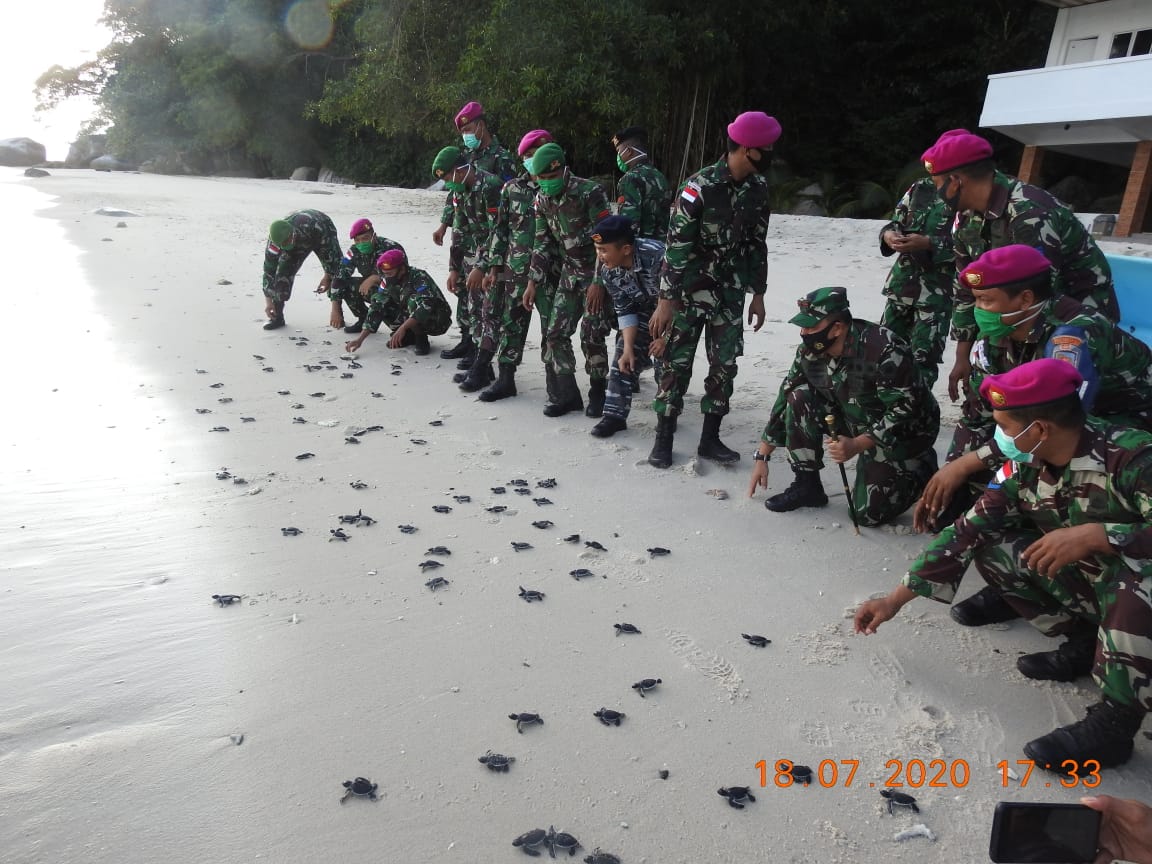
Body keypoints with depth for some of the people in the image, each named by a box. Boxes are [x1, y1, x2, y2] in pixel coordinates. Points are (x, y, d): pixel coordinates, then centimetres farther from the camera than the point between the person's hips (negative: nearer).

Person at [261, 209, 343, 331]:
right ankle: (277, 316, -4)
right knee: (283, 272, -12)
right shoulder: (276, 237, -33)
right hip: (298, 240, 3)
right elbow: (269, 268, -25)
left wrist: (328, 276, -20)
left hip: (323, 236, -2)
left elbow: (329, 251, -29)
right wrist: (268, 300, -24)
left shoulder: (313, 227, -47)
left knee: (335, 273, -16)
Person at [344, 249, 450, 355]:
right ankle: (409, 336, 4)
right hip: (410, 319, 7)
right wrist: (360, 339, -19)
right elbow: (376, 309, -12)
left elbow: (426, 306, -41)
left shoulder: (419, 277, -27)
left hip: (439, 320, -6)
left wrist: (402, 327, -48)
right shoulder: (387, 281, -10)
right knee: (379, 302, -7)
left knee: (413, 300, -33)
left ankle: (422, 341, -14)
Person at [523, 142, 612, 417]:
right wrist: (533, 282, 5)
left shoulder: (590, 192, -18)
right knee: (555, 333, 1)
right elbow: (542, 243, 9)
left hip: (597, 272, -6)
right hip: (570, 272, 6)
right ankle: (564, 395, 10)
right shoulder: (543, 199, 2)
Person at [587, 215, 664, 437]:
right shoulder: (607, 271, -18)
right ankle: (615, 415, 1)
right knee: (623, 356, -5)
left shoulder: (657, 255, -37)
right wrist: (628, 348, -19)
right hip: (645, 308, 5)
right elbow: (625, 311, -11)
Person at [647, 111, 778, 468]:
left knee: (724, 364, 6)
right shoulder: (700, 186, -18)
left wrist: (758, 294, 11)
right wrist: (666, 301, -20)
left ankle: (710, 438, 17)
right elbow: (676, 246, -18)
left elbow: (757, 243, 10)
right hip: (690, 290, -5)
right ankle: (663, 440, 12)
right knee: (677, 363, 0)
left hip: (730, 292, 6)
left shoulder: (758, 188, 1)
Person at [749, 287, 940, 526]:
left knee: (869, 513, -12)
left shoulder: (885, 351, -33)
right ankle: (807, 486, -5)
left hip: (903, 432, -6)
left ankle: (923, 467, 15)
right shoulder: (809, 352, -12)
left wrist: (856, 445, -33)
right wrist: (761, 457, -2)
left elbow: (904, 409, -28)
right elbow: (785, 400, -4)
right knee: (799, 399, -18)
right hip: (854, 421, 6)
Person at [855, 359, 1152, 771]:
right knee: (991, 551, -5)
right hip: (1088, 582, 7)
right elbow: (967, 532, -7)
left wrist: (1094, 534, -41)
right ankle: (1086, 644, 6)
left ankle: (1114, 721, -20)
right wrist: (895, 599, -7)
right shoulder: (1025, 468, -9)